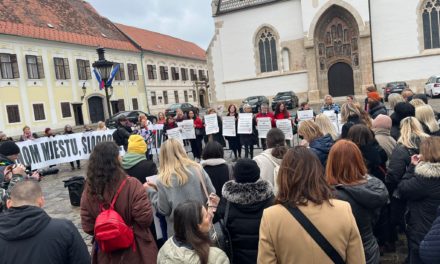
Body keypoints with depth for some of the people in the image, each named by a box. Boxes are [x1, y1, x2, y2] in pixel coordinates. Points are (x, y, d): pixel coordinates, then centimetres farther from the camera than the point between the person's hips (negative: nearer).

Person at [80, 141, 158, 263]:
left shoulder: (89, 190, -11)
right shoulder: (131, 185, -24)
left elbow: (88, 228, -4)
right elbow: (145, 219, -22)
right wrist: (143, 193, -7)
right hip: (135, 250, -3)